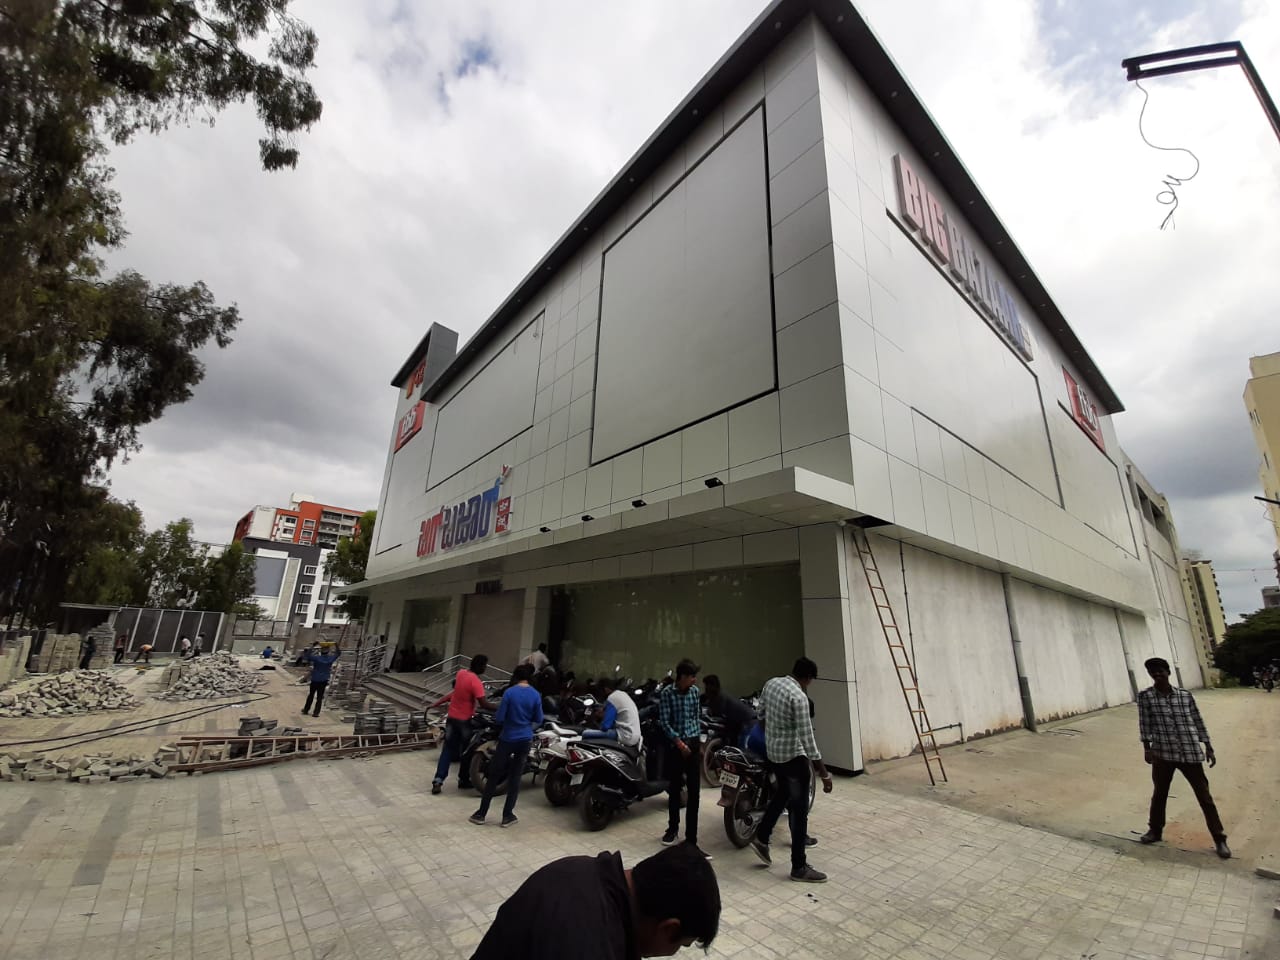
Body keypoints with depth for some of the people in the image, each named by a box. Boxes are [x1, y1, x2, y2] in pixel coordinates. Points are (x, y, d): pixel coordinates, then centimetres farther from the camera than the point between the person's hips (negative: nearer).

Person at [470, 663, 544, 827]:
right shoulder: (536, 695, -7)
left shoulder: (509, 692, -14)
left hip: (508, 739, -2)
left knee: (493, 776, 11)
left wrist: (509, 719, 8)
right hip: (525, 740, 2)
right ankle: (507, 816, 18)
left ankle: (481, 813, 20)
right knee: (515, 778, 12)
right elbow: (539, 721, 0)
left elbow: (499, 718, -13)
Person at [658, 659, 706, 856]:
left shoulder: (695, 692, 2)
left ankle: (691, 840, 7)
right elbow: (664, 722, -12)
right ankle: (673, 828, 33)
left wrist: (699, 741, 13)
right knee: (674, 789, 12)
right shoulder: (667, 693, -11)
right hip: (675, 745, -3)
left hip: (693, 744, 3)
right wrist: (679, 742, -15)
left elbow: (697, 717, 13)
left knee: (694, 793, 0)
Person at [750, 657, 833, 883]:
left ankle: (761, 837, 32)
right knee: (799, 809, 4)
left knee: (783, 793, 27)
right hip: (793, 755, -8)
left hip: (772, 752, 8)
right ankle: (799, 867, 13)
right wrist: (823, 772, -19)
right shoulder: (799, 697, -24)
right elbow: (807, 737, -25)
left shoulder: (770, 683, 0)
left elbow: (760, 714, 13)